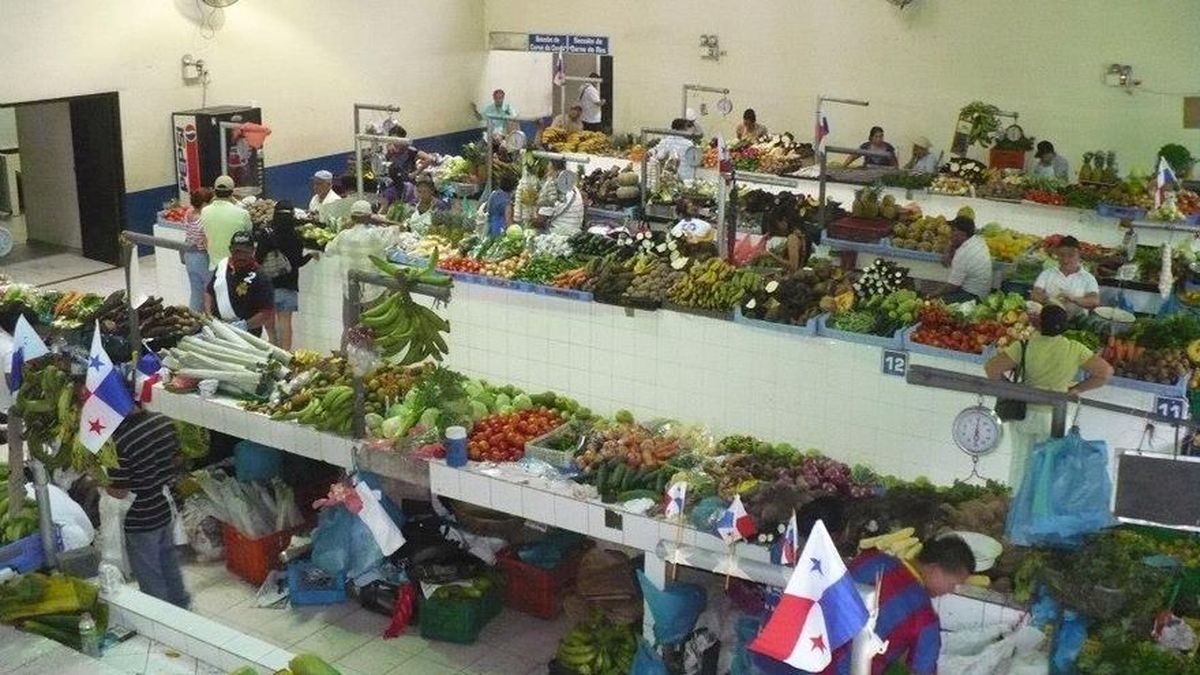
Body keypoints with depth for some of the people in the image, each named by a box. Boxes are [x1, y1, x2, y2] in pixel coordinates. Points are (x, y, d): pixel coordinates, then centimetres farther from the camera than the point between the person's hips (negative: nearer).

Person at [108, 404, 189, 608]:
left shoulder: (119, 441, -30)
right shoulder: (164, 421, -11)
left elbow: (119, 492, -21)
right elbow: (176, 456, 6)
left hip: (140, 523, -6)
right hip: (166, 510, 6)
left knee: (149, 576, 14)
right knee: (169, 563, 27)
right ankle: (181, 603, 44)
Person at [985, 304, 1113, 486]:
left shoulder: (1024, 346, -15)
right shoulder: (1075, 350, -13)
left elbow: (991, 369, -20)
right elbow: (1106, 371, -8)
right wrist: (1076, 389, 0)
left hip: (1024, 411, 0)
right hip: (1055, 416, 0)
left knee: (1020, 459, 18)